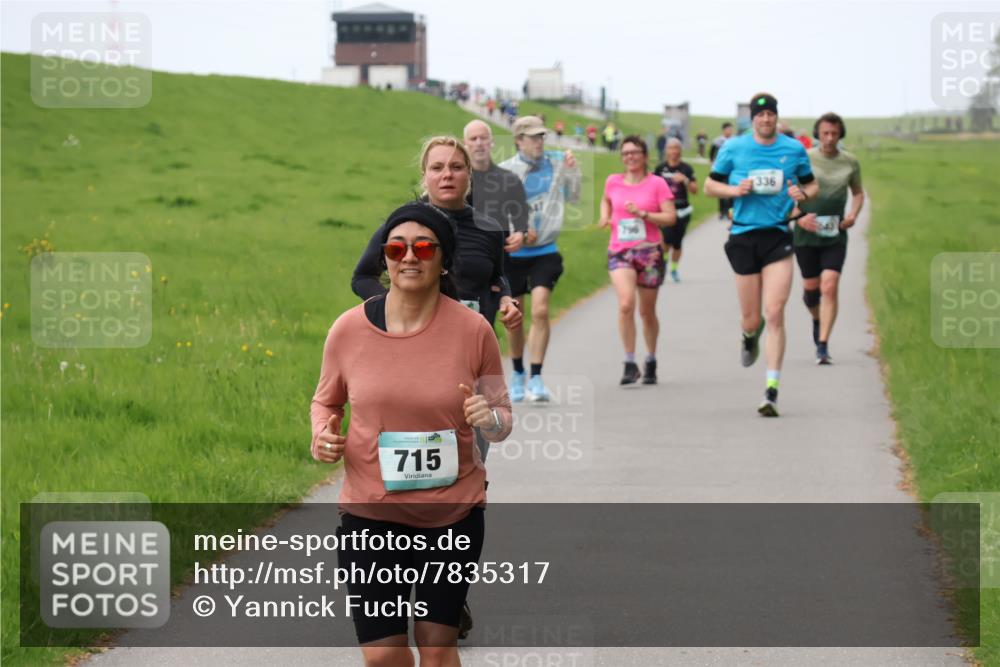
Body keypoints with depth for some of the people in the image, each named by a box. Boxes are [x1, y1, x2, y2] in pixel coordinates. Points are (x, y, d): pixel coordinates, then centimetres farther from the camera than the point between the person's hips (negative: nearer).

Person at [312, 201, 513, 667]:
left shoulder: (472, 330, -7)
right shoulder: (349, 329, -6)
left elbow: (502, 419, 5)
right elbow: (326, 401, 12)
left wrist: (490, 419, -19)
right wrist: (322, 435, -9)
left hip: (454, 513, 0)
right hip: (370, 512, 0)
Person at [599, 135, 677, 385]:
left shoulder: (657, 183, -3)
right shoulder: (613, 181, 6)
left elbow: (671, 217, -8)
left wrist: (642, 213, -18)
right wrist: (605, 216, 9)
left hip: (649, 252, -1)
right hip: (619, 252, 1)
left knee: (647, 312, 11)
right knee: (626, 304, -21)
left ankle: (651, 361, 32)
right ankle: (630, 364, -15)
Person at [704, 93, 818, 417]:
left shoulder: (794, 149, 6)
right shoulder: (733, 148, 4)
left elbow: (812, 185, 17)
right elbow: (710, 186, 11)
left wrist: (802, 194, -6)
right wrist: (735, 190, -9)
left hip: (778, 236, 0)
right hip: (743, 236, 0)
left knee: (775, 315, -12)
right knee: (752, 319, 5)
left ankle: (772, 390, -9)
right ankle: (749, 334, 45)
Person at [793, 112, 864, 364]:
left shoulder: (850, 162, 3)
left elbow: (858, 192, 19)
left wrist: (853, 214, 1)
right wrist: (798, 217, -13)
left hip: (835, 235, 0)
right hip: (806, 233, 0)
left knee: (830, 287, -14)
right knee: (811, 288, 8)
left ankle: (823, 346, -12)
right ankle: (817, 319, 42)